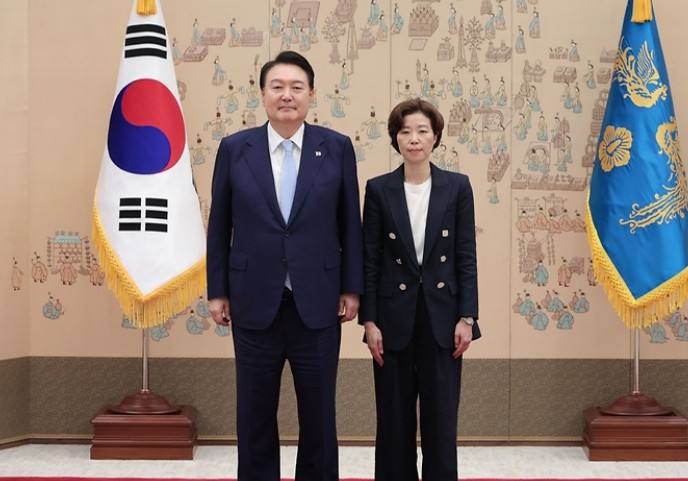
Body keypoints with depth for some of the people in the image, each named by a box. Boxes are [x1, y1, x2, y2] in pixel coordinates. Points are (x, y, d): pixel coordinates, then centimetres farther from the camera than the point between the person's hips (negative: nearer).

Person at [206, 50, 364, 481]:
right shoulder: (234, 149, 2)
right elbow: (219, 225, 4)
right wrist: (218, 291, 3)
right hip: (255, 302, 1)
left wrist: (351, 288, 1)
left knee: (319, 414, 9)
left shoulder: (337, 148, 0)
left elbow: (350, 222, 3)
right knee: (255, 415, 11)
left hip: (317, 302, 0)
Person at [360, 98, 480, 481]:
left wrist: (467, 317, -5)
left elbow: (467, 257, 1)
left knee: (441, 418, 5)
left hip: (442, 317, 0)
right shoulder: (379, 189, 1)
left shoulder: (457, 186, 2)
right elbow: (370, 260, 1)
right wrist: (369, 320, -4)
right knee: (394, 418, 7)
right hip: (394, 317, 0)